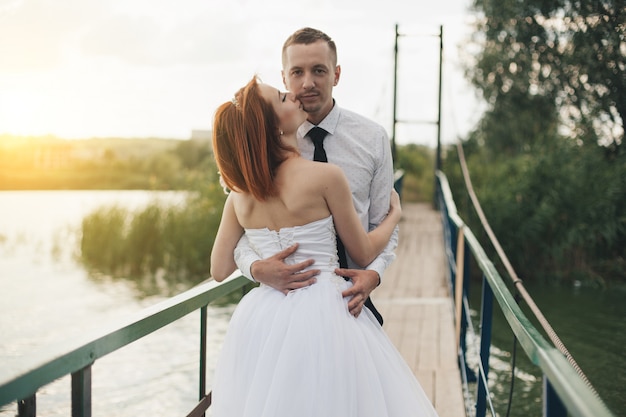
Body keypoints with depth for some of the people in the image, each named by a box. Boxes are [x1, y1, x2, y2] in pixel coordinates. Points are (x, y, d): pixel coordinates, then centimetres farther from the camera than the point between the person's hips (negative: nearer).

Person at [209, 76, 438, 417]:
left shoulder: (239, 194, 0)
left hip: (261, 321, 5)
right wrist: (394, 213, 15)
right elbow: (364, 253, -3)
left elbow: (219, 270, 7)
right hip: (322, 315, -5)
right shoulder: (326, 176, -14)